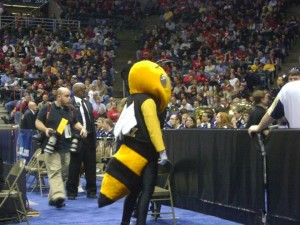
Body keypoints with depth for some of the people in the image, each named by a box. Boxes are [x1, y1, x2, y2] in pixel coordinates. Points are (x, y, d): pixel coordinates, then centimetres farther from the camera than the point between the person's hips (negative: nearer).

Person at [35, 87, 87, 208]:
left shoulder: (71, 109, 14)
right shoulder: (48, 108, -2)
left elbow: (74, 123, 25)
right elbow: (38, 122, 1)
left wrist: (82, 128, 4)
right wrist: (45, 129, -17)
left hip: (66, 146, 6)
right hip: (52, 145, -6)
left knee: (64, 172, 7)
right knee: (55, 171, -14)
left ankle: (52, 197, 16)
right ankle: (58, 196, -25)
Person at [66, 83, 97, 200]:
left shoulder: (88, 104, 14)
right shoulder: (70, 104, -8)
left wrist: (94, 139, 11)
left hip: (89, 138, 6)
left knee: (90, 166, 9)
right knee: (74, 167, 3)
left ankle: (91, 191, 18)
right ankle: (71, 192, 13)